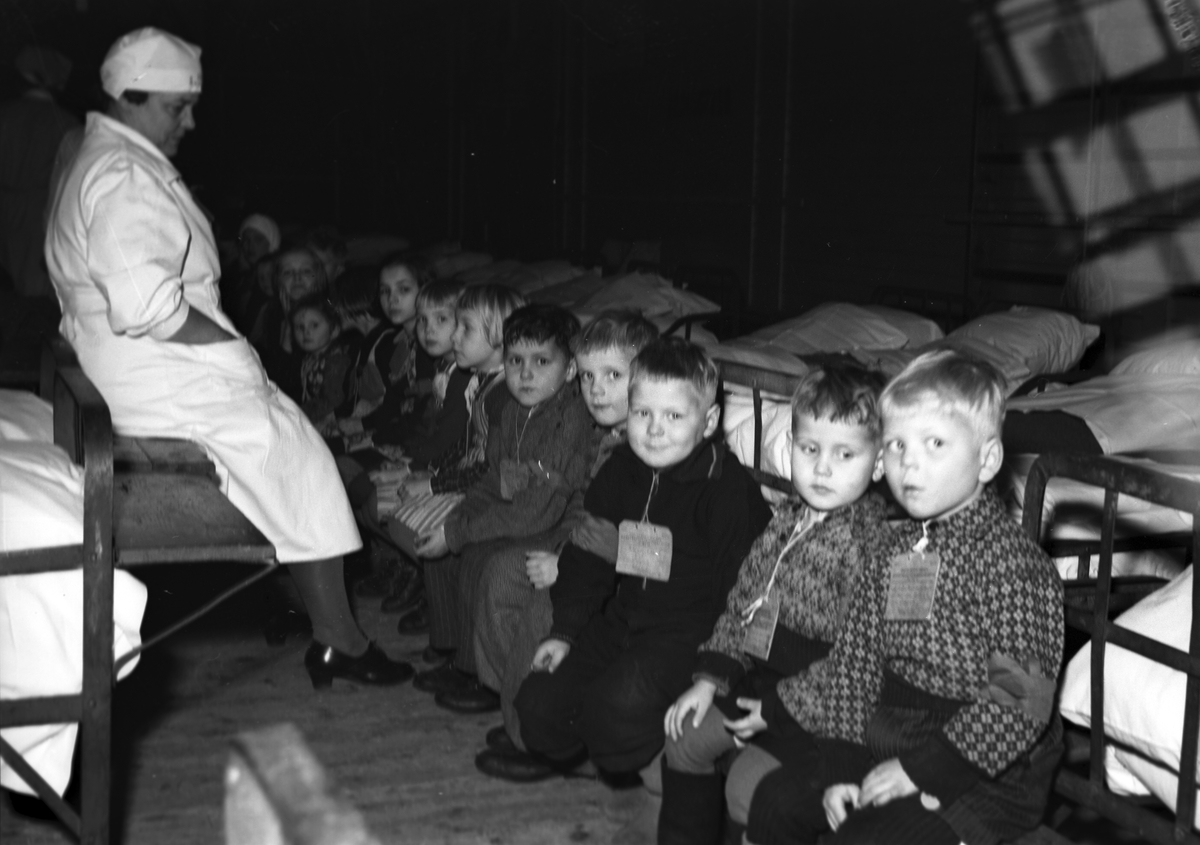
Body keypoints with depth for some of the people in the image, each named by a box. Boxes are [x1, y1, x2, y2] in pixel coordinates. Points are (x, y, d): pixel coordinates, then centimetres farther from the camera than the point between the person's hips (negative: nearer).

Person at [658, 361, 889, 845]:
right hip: (761, 676, 9)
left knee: (747, 782, -17)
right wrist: (709, 678, 5)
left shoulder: (873, 539, -22)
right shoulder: (788, 519, 5)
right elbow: (743, 599, 12)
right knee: (687, 735, 10)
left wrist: (779, 707, -18)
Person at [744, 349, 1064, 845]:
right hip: (892, 741, 7)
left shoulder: (1016, 566, -20)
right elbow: (855, 660, 6)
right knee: (775, 801, 4)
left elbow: (1018, 707, -24)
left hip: (990, 772, -7)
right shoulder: (892, 554, 4)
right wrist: (842, 770, -2)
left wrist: (921, 769, -20)